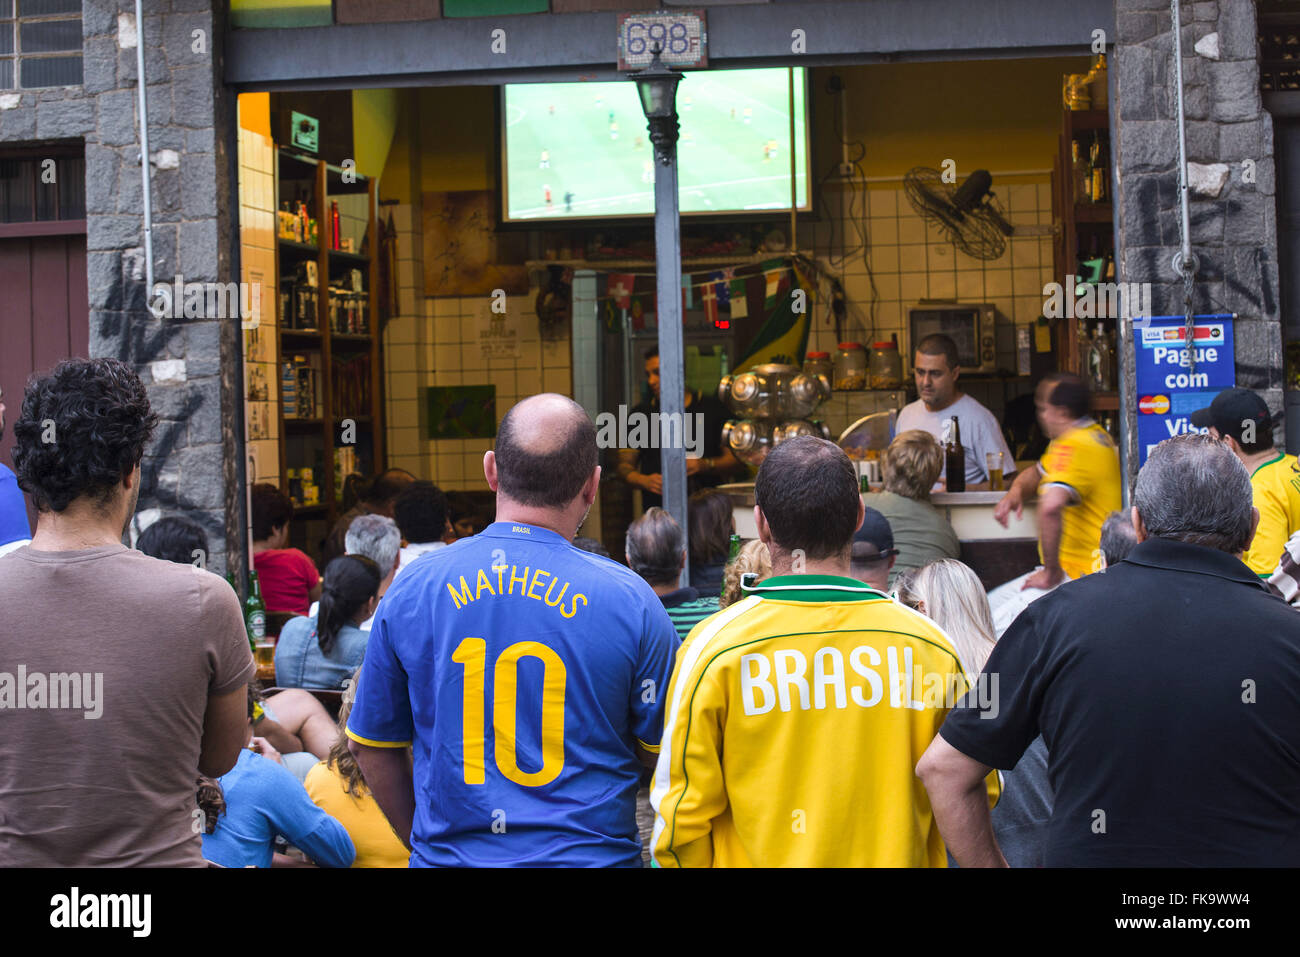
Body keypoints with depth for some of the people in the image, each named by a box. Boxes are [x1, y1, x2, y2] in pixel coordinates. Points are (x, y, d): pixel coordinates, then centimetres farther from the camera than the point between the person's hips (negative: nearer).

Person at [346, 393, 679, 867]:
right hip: (589, 854, -2)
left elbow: (372, 746, 5)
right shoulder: (631, 601, -9)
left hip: (449, 857, 2)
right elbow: (668, 754, -3)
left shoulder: (412, 589, -3)